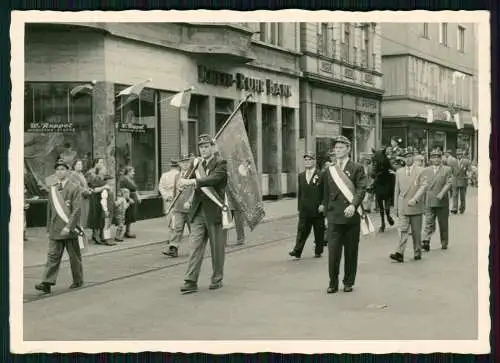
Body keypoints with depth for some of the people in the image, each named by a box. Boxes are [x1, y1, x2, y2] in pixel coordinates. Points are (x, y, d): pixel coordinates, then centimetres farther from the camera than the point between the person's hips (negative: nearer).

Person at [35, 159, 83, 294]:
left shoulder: (74, 188, -6)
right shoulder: (52, 189, 11)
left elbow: (77, 209, -13)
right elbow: (50, 209, 17)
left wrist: (68, 227, -20)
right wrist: (49, 227, 14)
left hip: (70, 229, -4)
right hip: (55, 230, 4)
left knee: (74, 256, 7)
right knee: (53, 255, -3)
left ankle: (78, 280, 22)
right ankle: (47, 282, -7)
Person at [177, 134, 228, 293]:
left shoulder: (220, 163, -5)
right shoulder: (196, 162, 13)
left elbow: (213, 179, -23)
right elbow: (188, 180, 9)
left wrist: (192, 182, -32)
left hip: (215, 211, -4)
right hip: (198, 211, 4)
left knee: (217, 248, 6)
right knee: (196, 246, -1)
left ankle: (217, 279, 20)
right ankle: (191, 281, -3)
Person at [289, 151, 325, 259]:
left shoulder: (321, 175, -3)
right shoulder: (301, 175, 12)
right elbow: (299, 193, 13)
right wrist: (299, 207, 8)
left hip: (318, 210, -3)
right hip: (304, 210, 3)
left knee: (319, 232, 7)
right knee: (302, 231, -3)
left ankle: (318, 251, 18)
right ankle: (297, 251, -7)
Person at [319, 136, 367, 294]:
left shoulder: (357, 168, 2)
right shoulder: (329, 171, 13)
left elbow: (361, 189, -9)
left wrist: (353, 205, -24)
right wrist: (325, 207, 15)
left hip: (351, 215, -2)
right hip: (334, 216, 2)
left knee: (351, 251, 5)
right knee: (333, 251, -4)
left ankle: (348, 282, 18)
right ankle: (333, 282, 6)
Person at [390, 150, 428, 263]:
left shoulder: (420, 171, 1)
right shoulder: (399, 172, 11)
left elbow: (423, 186, -9)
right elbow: (397, 189, 13)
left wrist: (415, 199, -22)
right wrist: (396, 206, 11)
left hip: (416, 206, -1)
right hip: (403, 206, 2)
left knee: (416, 231, 8)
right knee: (403, 230, -8)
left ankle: (417, 252, 19)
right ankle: (400, 253, -16)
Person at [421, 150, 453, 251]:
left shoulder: (447, 169, 5)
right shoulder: (426, 170, 12)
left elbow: (449, 183, -6)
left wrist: (442, 193, -20)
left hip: (442, 201, -1)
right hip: (429, 202, 1)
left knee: (443, 223, 9)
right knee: (428, 223, -8)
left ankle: (444, 243, 21)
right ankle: (425, 242, -15)